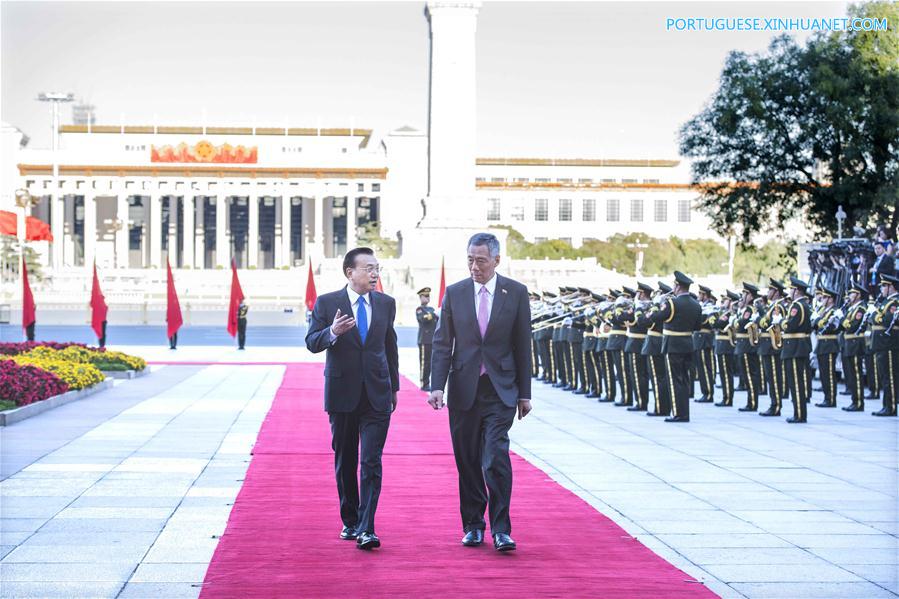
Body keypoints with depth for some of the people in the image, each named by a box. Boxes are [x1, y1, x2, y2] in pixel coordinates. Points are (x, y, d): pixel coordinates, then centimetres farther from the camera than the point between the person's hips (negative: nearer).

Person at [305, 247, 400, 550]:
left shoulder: (386, 303, 7)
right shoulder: (326, 303, -2)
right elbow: (312, 343, -6)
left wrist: (394, 387, 18)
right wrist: (332, 332, -27)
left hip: (376, 396, 1)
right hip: (342, 394, -1)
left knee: (371, 463, -9)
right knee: (345, 462, 10)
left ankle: (366, 529, -11)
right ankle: (350, 522, 25)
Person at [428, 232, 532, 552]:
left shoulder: (516, 293, 1)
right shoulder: (454, 293, 4)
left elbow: (523, 345, 4)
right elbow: (442, 343, 3)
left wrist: (524, 393, 3)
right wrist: (437, 386, -8)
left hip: (500, 390, -2)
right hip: (463, 390, 2)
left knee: (496, 458, -12)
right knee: (467, 461, 7)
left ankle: (501, 529, -7)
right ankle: (473, 525, 18)